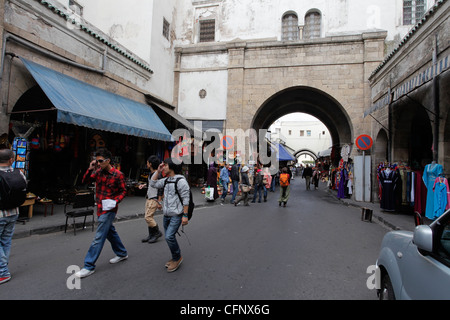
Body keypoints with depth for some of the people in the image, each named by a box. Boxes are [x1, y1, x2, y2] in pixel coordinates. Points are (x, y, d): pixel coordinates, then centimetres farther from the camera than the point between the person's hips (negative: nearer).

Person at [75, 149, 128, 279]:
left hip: (109, 209, -7)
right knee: (110, 231, 19)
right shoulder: (98, 172, 4)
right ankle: (122, 253, 36)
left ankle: (89, 266, 4)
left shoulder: (118, 175, -14)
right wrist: (90, 169, -10)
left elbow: (123, 191, -6)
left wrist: (116, 201, -21)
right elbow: (85, 181, 4)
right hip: (100, 208, 8)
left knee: (99, 237, -5)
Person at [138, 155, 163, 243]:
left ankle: (157, 232, 6)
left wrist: (159, 202, -21)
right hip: (148, 198, 10)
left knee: (148, 217, -10)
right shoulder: (151, 173, 11)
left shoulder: (158, 174, -18)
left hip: (154, 199, -9)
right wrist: (144, 185, 12)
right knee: (148, 217, 11)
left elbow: (160, 189, -20)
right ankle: (151, 235, 21)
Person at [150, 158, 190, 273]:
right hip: (166, 215, 8)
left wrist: (185, 215, -19)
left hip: (176, 215, -8)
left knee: (169, 236, -15)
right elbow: (153, 184, 13)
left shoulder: (180, 180, -15)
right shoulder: (166, 180, 10)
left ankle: (177, 258, 7)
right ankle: (175, 258, 31)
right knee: (169, 237, 13)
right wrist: (158, 171, 5)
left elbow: (185, 199, -17)